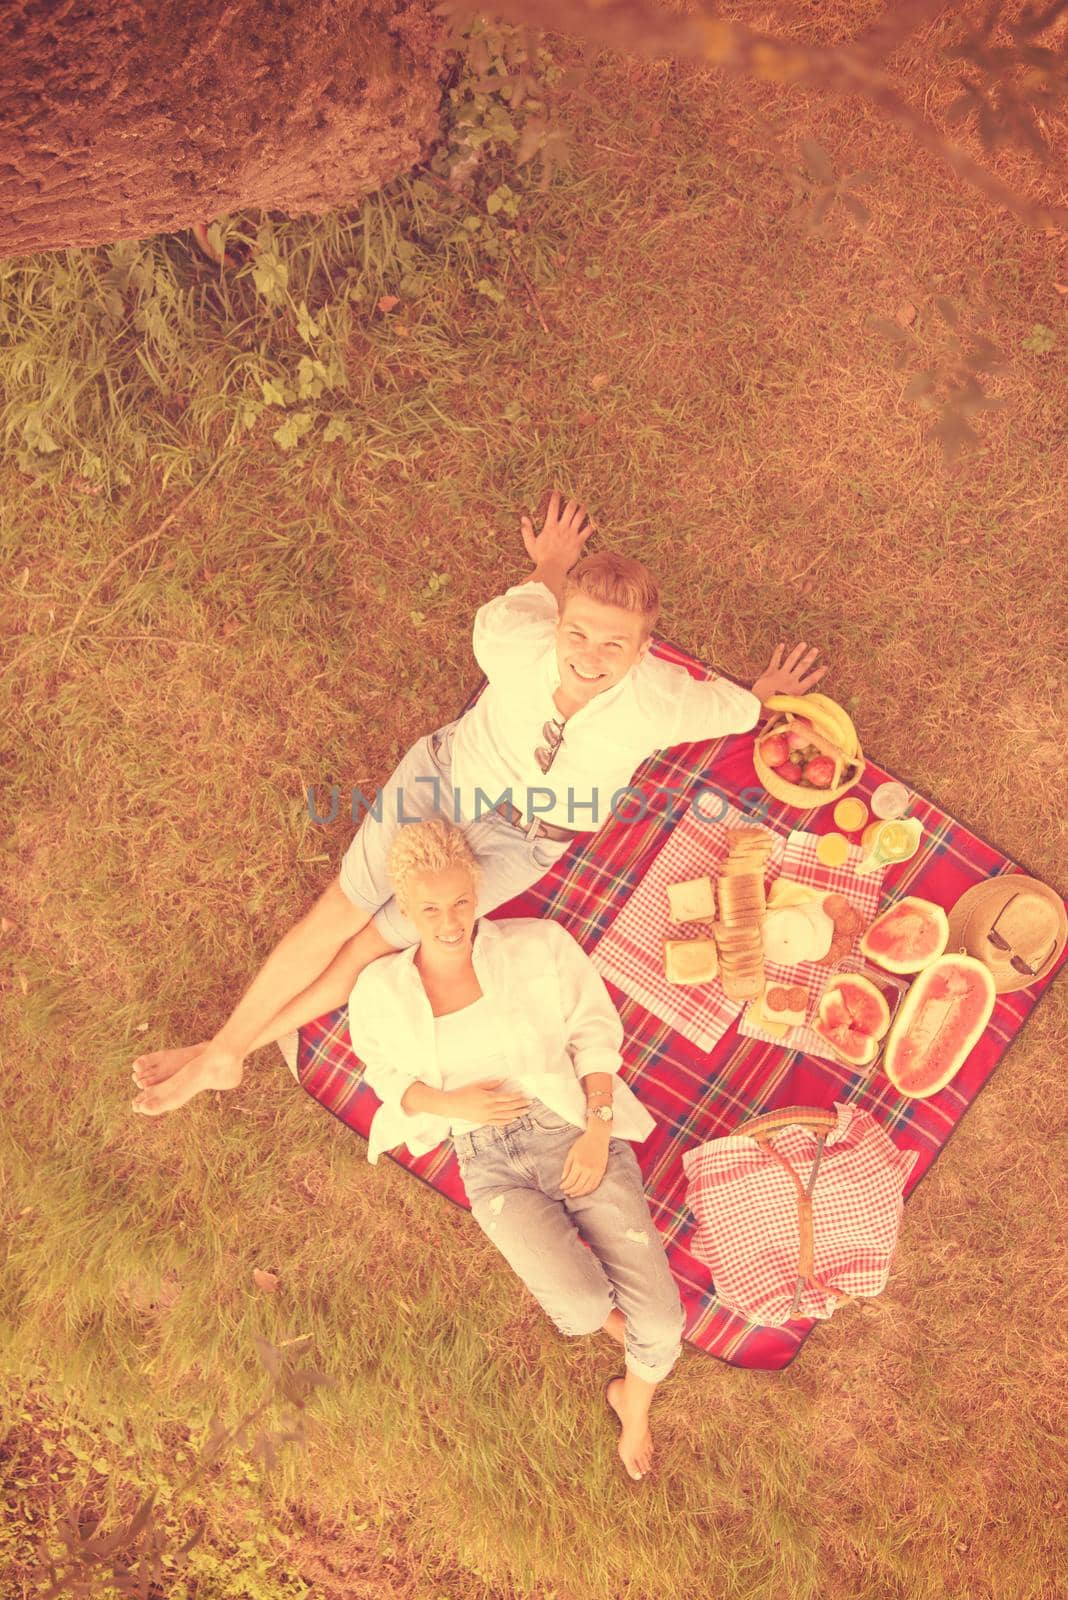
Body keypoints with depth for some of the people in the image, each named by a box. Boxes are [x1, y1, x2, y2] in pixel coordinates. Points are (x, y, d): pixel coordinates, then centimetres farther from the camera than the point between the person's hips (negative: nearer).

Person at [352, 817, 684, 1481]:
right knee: (582, 1306, -24)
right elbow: (389, 1078, 12)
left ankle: (634, 1406, 27)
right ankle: (639, 1334, 17)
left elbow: (595, 1030, 1)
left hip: (576, 1133, 0)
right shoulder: (381, 991, 1)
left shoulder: (540, 946, -4)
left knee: (658, 1314, -11)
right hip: (491, 1165, 0)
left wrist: (598, 1129, -9)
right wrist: (452, 1104, -8)